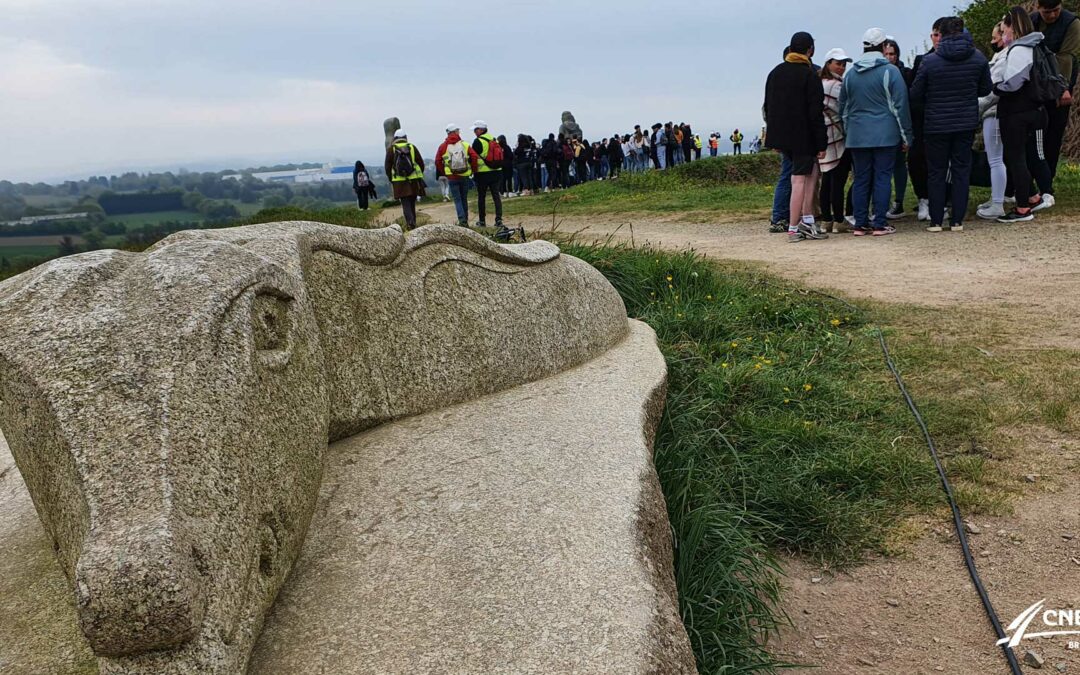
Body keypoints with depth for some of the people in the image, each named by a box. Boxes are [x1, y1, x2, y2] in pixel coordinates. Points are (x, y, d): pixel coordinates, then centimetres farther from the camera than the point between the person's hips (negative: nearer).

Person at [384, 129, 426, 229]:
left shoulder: (391, 149, 2)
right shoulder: (412, 147, 5)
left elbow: (388, 166, 3)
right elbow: (421, 163, 6)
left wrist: (391, 179, 15)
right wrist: (419, 176, 18)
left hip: (400, 182, -2)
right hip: (414, 181, 2)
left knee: (405, 203, 0)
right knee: (412, 202, 13)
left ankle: (410, 222, -15)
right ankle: (413, 222, 18)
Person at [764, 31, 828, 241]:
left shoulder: (775, 73, 11)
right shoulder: (810, 75, -10)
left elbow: (767, 108, 16)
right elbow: (815, 114, -13)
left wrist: (775, 136, 21)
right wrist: (821, 144, -8)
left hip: (780, 136, 7)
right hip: (803, 137, -7)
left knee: (812, 169, 17)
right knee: (800, 180, -2)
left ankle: (807, 220, 9)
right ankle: (793, 229, 0)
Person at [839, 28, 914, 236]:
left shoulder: (850, 74, 9)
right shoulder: (890, 71, -5)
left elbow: (843, 107, 16)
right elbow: (901, 106, -5)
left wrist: (847, 132, 25)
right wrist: (906, 136, 1)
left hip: (857, 136, 4)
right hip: (885, 135, -4)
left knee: (861, 179, 7)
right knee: (882, 178, 0)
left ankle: (860, 224, 9)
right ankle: (879, 224, -1)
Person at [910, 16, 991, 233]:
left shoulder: (930, 61, -12)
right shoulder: (978, 58, -1)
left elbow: (915, 94, -4)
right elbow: (985, 89, 9)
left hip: (936, 125, -2)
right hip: (967, 124, 2)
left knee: (936, 173, 7)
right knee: (962, 171, 9)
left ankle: (936, 221, 7)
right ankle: (957, 221, 8)